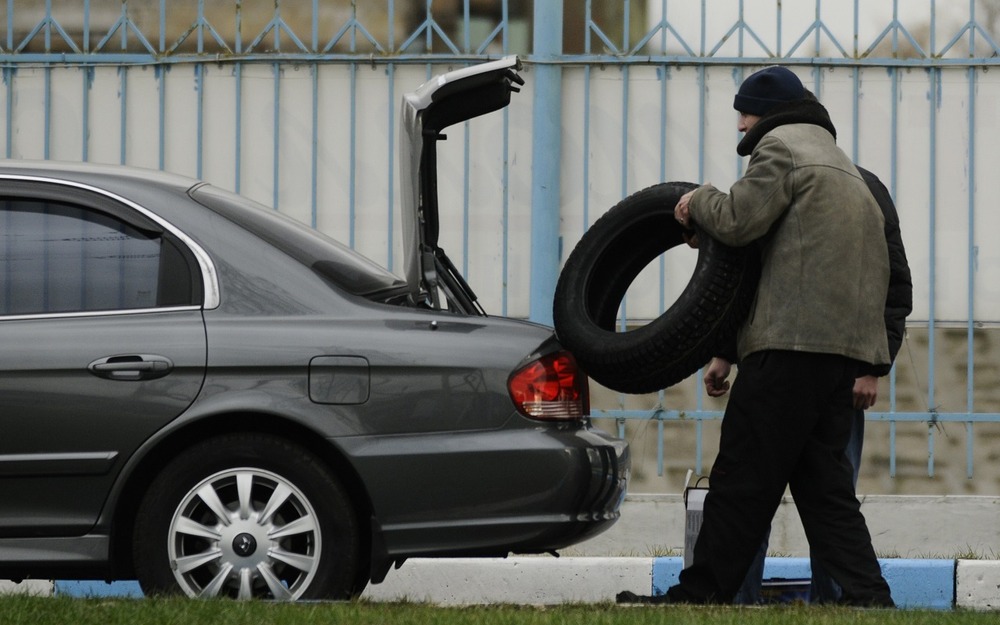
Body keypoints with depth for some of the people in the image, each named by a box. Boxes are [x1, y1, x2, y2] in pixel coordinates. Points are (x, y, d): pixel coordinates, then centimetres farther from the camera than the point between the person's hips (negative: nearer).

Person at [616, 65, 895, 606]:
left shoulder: (780, 148, -1)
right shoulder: (841, 167, 29)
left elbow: (738, 220, -15)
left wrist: (698, 201, 8)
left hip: (793, 343, -9)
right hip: (845, 350, 9)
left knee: (743, 476, -5)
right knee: (822, 481, 9)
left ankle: (701, 592, -3)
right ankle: (867, 597, 0)